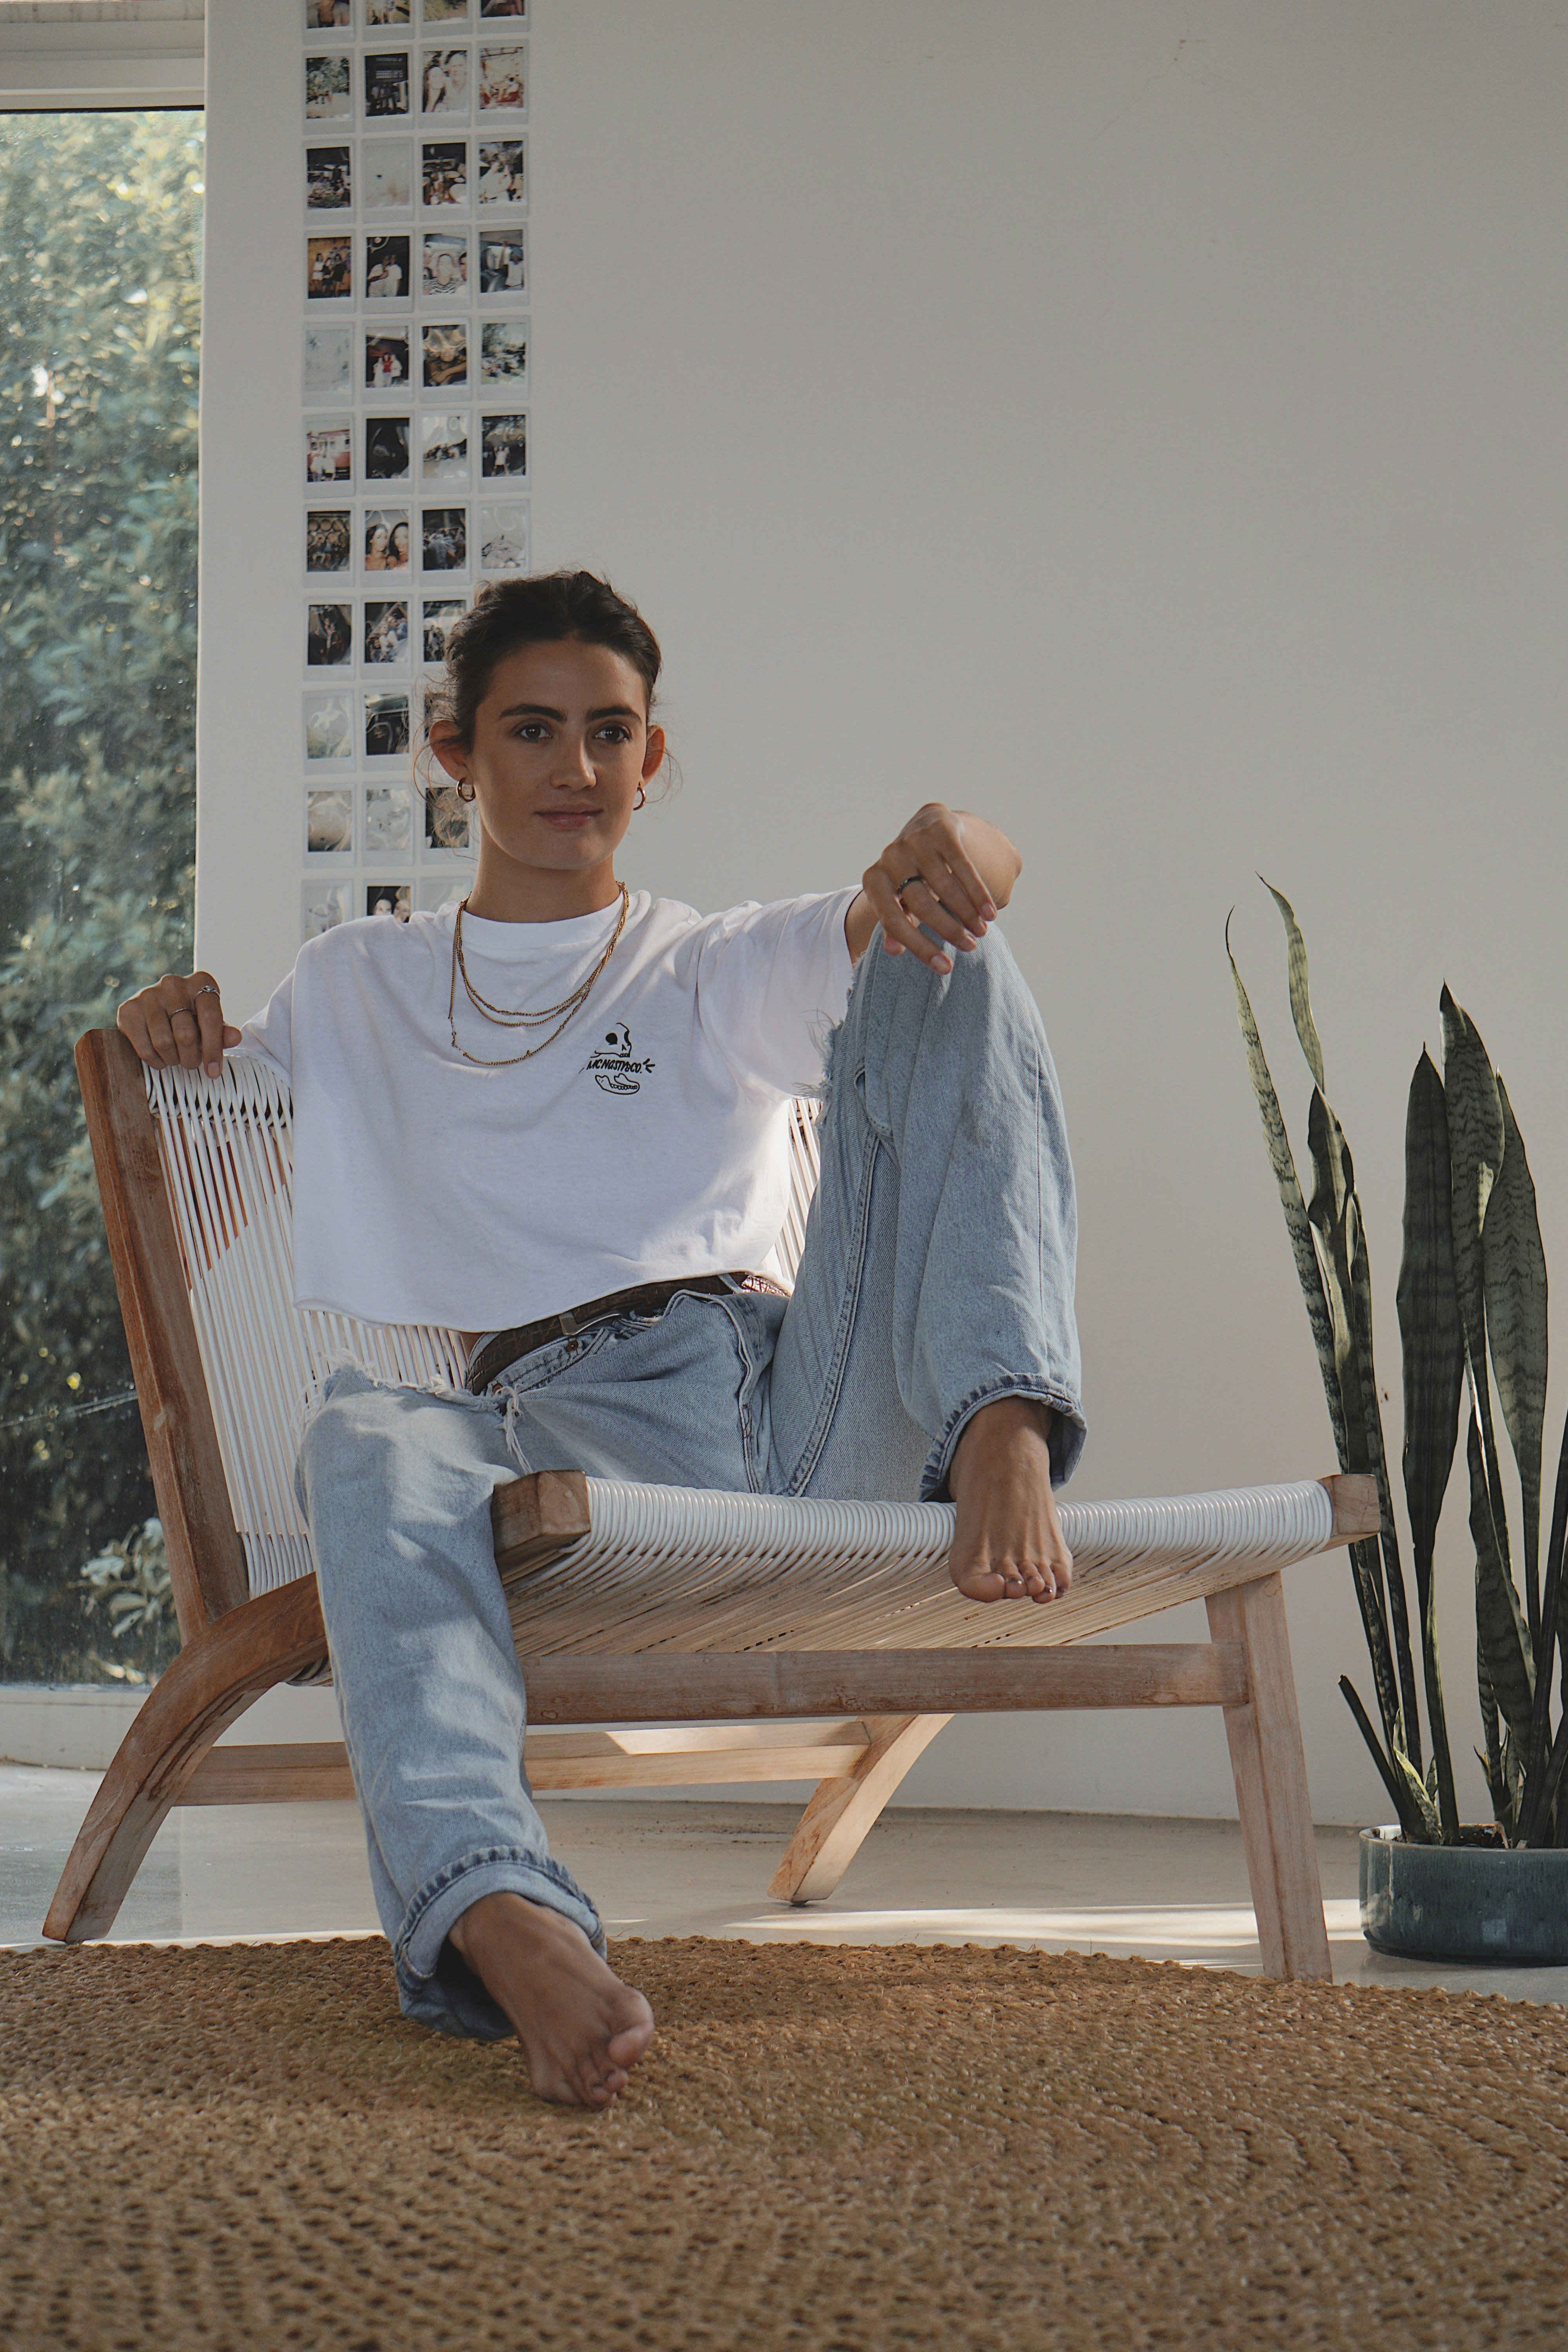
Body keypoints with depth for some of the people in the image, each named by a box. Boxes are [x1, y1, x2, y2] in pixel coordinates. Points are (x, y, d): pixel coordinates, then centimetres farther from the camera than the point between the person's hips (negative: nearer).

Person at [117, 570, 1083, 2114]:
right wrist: (171, 1030, 9)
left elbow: (946, 892, 7)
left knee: (940, 957, -13)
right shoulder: (355, 991, 30)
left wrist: (942, 854, -20)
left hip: (805, 1393, 1)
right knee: (365, 1444, -39)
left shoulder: (728, 971, 25)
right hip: (564, 1421, -1)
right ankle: (506, 1928, -64)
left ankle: (1001, 1432, -34)